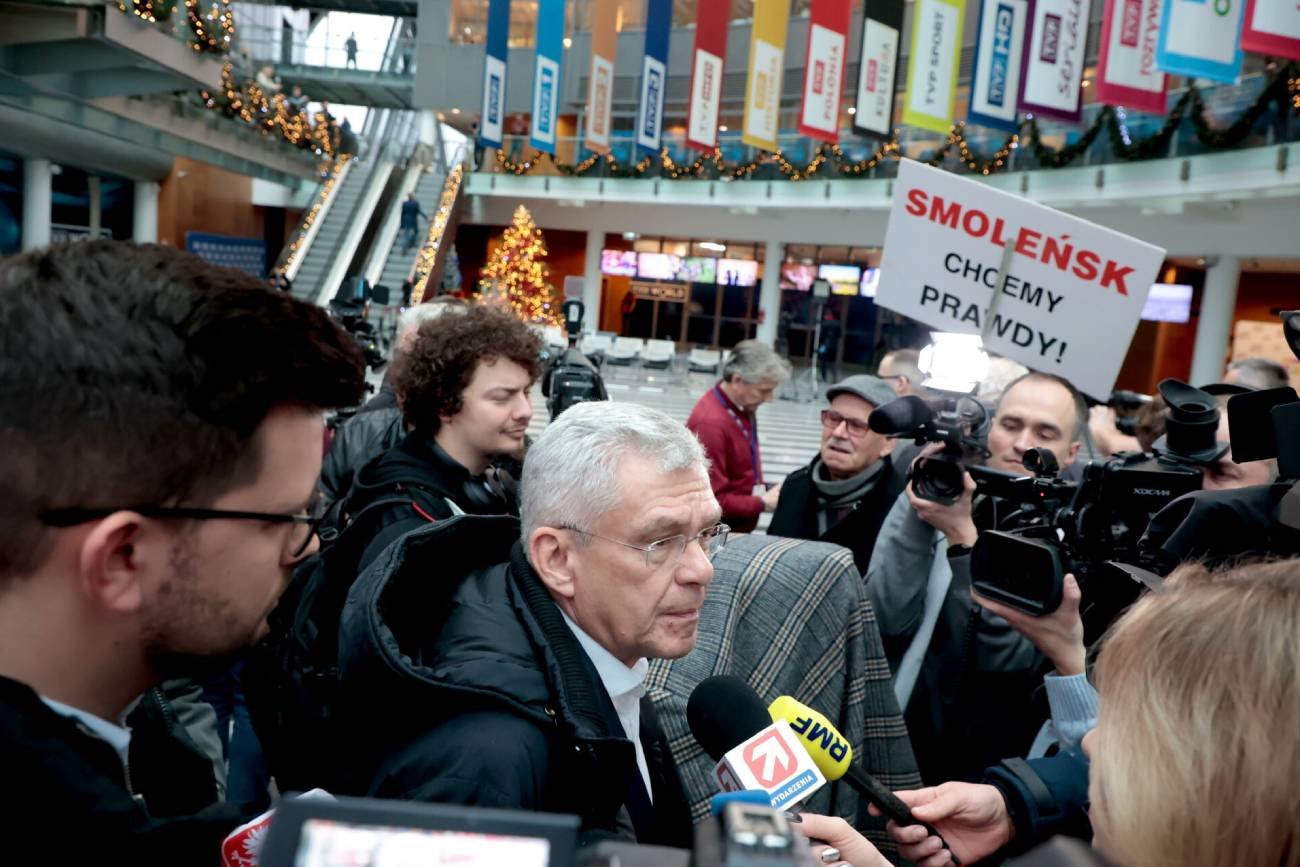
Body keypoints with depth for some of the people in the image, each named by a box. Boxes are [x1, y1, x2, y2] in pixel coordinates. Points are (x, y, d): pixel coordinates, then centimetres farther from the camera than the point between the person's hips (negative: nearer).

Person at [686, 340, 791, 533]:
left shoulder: (742, 409, 3)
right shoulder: (710, 423, -25)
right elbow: (712, 501, -23)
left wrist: (766, 490, -2)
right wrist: (763, 504, -17)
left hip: (736, 532, 9)